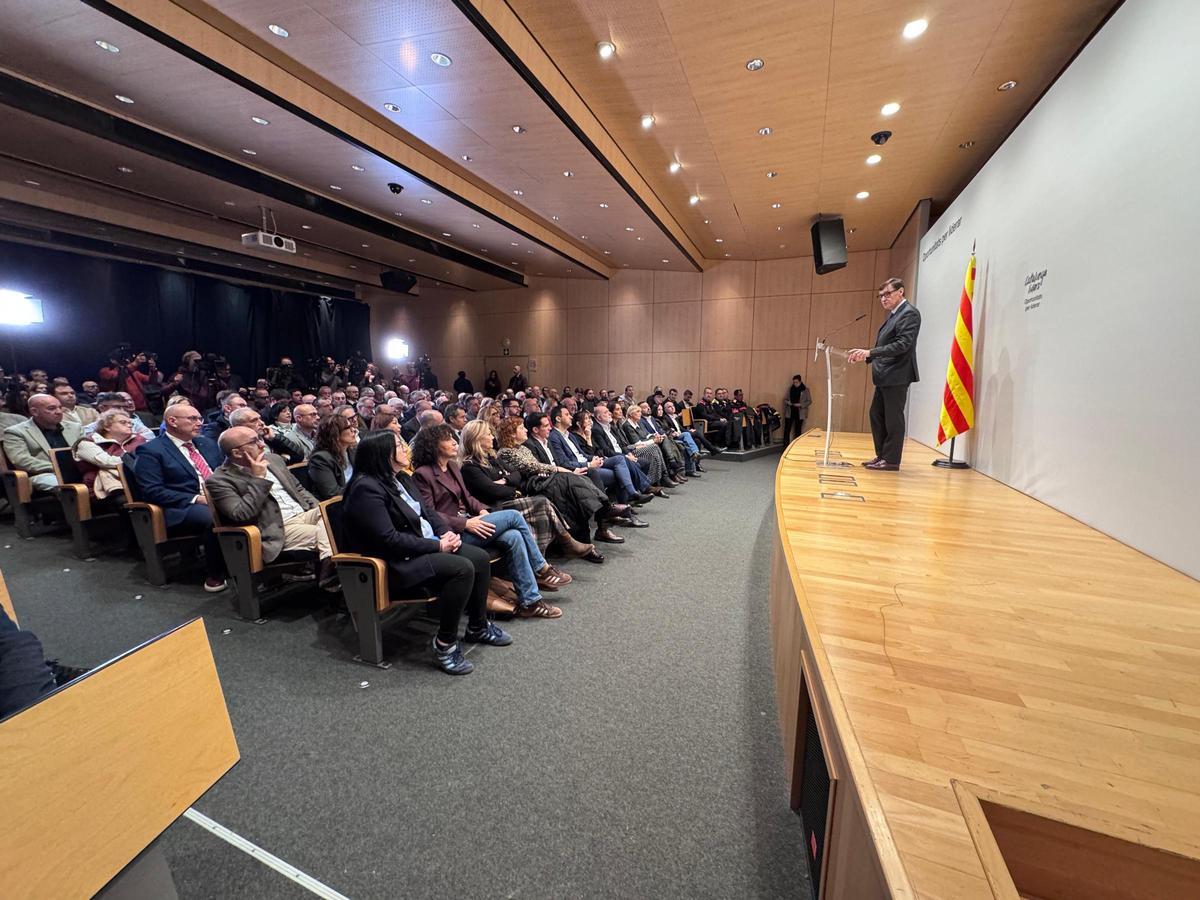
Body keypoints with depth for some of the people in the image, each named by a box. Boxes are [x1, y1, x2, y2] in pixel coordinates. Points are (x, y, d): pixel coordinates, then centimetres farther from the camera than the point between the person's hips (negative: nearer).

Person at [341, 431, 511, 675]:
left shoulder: (401, 478, 10)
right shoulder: (366, 488, -19)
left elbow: (427, 510, 14)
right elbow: (389, 539, -24)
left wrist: (446, 532, -6)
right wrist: (437, 546, -20)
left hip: (428, 545, 9)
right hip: (397, 562, -9)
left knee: (481, 557, -3)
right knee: (462, 568, -27)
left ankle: (478, 627, 13)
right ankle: (444, 645, -14)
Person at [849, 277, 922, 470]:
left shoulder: (909, 313, -10)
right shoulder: (893, 315, 18)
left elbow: (902, 344, -21)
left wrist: (869, 352, -25)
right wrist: (865, 357, 7)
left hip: (897, 376, -10)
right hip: (885, 377, 10)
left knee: (893, 418, -3)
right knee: (877, 415, 12)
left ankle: (891, 460, 4)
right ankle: (881, 456, 21)